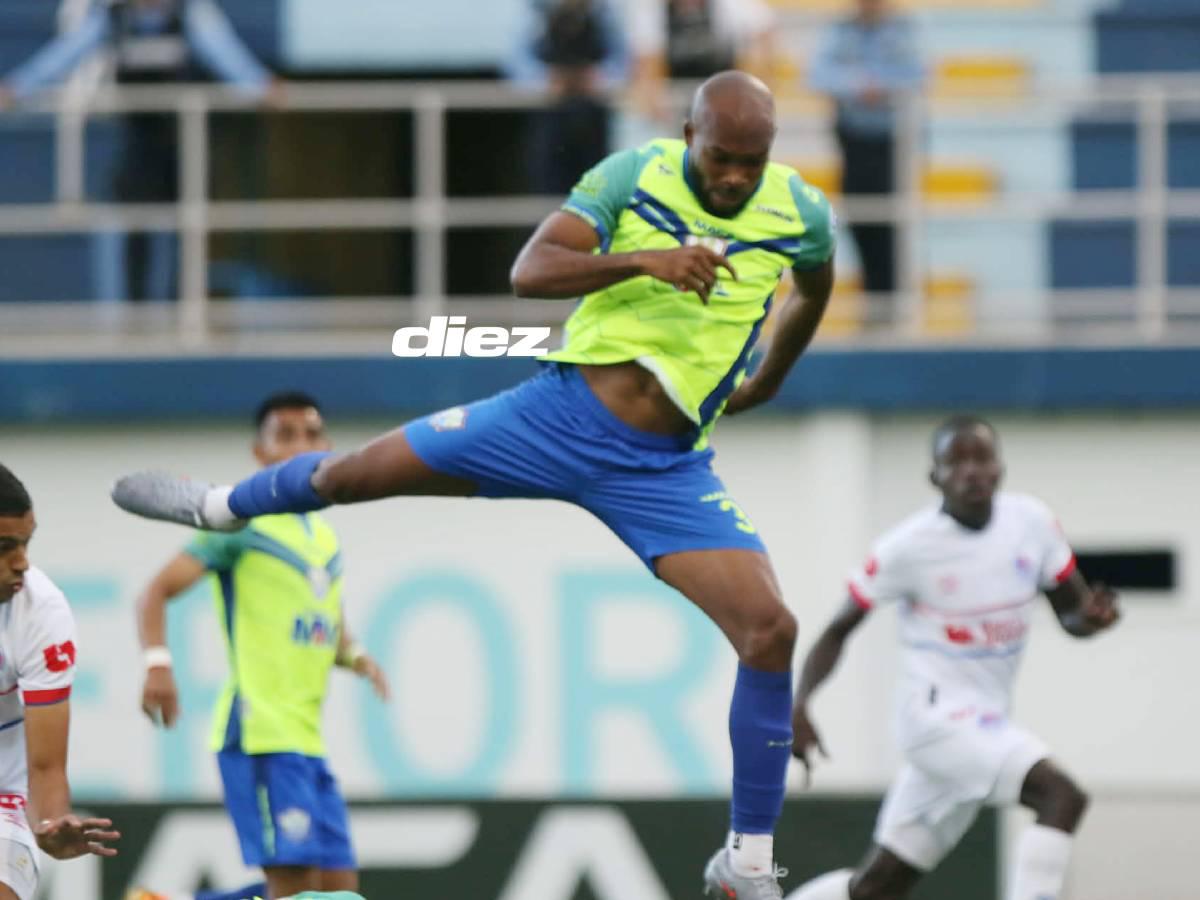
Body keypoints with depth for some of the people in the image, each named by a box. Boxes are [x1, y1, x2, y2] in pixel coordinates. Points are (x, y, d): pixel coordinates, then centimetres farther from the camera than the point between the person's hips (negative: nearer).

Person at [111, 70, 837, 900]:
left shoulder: (803, 215, -4)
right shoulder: (634, 176, -9)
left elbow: (815, 293, 21)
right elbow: (531, 271, -17)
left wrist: (765, 385, 30)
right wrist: (641, 259, -31)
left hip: (664, 469, 0)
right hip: (564, 409, 0)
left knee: (772, 631, -15)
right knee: (354, 473, 4)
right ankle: (222, 507, 42)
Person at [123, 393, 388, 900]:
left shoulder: (324, 537, 18)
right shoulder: (243, 523, -4)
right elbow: (158, 592, -10)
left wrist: (355, 657, 5)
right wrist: (157, 662, -27)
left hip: (308, 741, 8)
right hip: (259, 733, -8)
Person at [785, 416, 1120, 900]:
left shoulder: (1031, 521, 0)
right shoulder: (910, 546, -12)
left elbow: (1071, 614, 10)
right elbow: (839, 629, -3)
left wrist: (1092, 615, -15)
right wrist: (799, 706, -18)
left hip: (986, 724, 6)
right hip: (938, 717, -6)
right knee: (1062, 796, -25)